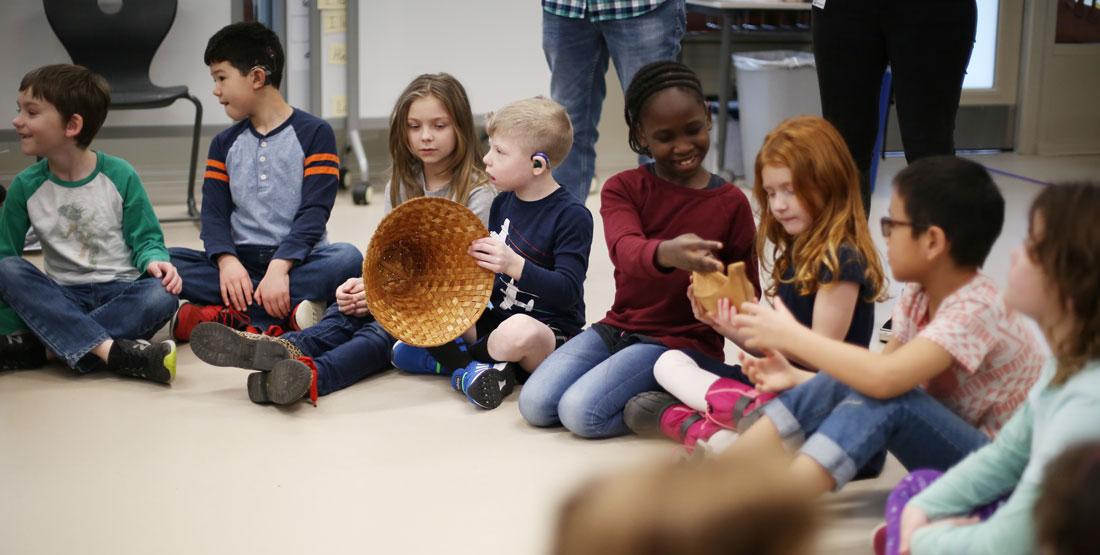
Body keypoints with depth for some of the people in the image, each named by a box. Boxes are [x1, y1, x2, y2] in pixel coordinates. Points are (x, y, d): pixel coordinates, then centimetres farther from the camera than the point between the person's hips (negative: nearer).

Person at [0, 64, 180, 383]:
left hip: (120, 292, -1)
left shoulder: (120, 176, -3)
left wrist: (154, 260, -23)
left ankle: (45, 347, -34)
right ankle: (112, 352, -41)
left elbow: (145, 239, 3)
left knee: (161, 296, -33)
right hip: (63, 297, 2)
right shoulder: (26, 186, 2)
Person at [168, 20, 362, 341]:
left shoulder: (314, 134, 1)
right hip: (241, 262, 4)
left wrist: (279, 267, -26)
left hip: (297, 260, -4)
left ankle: (230, 316, -33)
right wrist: (227, 261, -18)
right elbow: (214, 214, 4)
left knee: (348, 258, -34)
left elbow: (314, 213, -10)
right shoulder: (224, 144, 16)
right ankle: (287, 316, -30)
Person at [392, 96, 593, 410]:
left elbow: (568, 292, -20)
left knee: (519, 331, -42)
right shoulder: (503, 203, 9)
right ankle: (473, 366, -24)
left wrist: (515, 265, -31)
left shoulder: (572, 216, -13)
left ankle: (461, 361, -13)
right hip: (493, 321, 8)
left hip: (550, 334, -7)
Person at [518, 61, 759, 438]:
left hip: (686, 342, -4)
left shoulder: (731, 203, -2)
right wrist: (666, 253, -47)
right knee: (535, 404, -15)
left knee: (582, 413, -24)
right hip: (618, 328, 4)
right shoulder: (623, 189, 1)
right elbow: (625, 250, -23)